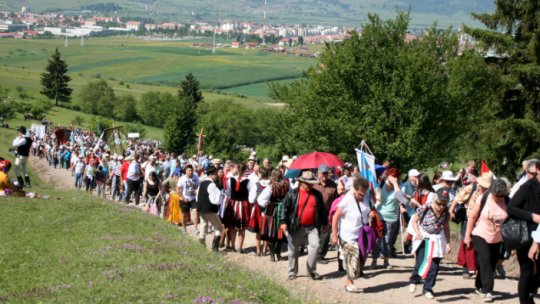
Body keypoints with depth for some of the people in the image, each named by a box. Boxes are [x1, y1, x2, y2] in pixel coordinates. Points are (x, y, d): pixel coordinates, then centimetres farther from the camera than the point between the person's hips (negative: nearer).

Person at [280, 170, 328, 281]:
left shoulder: (317, 194, 7)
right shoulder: (292, 194, -2)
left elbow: (322, 209, 15)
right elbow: (285, 208, -4)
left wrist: (325, 223, 17)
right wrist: (283, 222, -12)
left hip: (312, 227, 2)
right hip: (296, 227, -2)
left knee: (315, 246, -14)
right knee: (293, 250, 7)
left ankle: (312, 270, 0)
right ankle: (292, 272, 23)